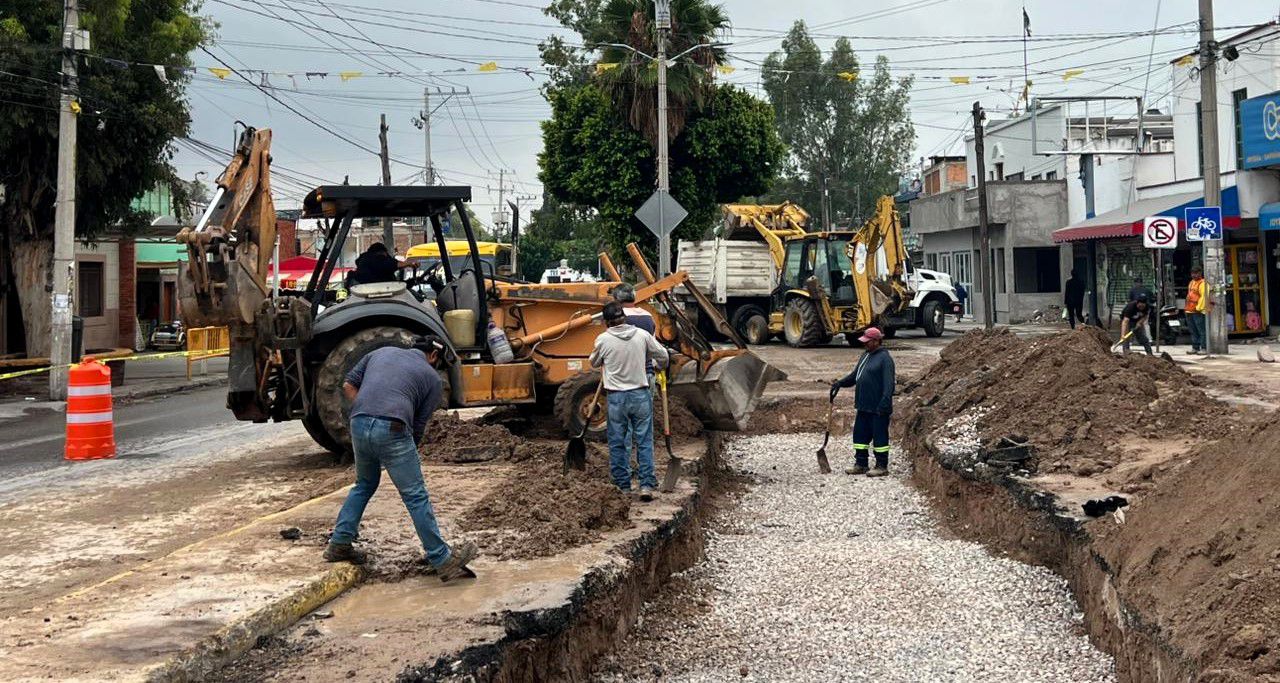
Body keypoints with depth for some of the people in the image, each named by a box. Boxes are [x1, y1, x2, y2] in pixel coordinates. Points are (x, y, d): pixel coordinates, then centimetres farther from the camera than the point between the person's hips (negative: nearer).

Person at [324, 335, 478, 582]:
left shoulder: (382, 352, 26)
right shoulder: (431, 377, 15)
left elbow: (348, 385, 19)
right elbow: (419, 425, 14)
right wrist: (408, 453, 26)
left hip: (358, 424, 5)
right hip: (392, 429, -5)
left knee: (365, 484, 27)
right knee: (416, 496, 0)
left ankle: (339, 544, 29)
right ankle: (442, 560, 4)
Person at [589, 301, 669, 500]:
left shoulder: (603, 339, -8)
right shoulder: (642, 335, -4)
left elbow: (594, 363, 10)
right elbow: (663, 356, 8)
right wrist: (659, 367, 30)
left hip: (616, 397, -1)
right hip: (640, 394, 1)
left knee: (618, 443, 10)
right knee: (644, 441, 6)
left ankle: (623, 485, 15)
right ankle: (647, 485, 1)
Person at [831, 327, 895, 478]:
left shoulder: (884, 358, -14)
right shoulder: (865, 355, 13)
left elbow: (888, 384, -20)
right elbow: (855, 375, 22)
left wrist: (884, 404, -26)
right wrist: (840, 383, 7)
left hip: (878, 408, -9)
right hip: (863, 406, 9)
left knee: (879, 435, 1)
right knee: (860, 434, 13)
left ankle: (882, 466, 10)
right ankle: (861, 464, 23)